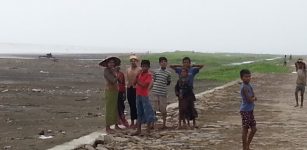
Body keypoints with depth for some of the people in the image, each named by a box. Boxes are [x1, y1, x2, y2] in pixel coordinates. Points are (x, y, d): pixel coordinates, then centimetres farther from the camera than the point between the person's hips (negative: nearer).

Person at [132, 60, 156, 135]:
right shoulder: (139, 74, 12)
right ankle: (138, 130, 16)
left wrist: (138, 81, -6)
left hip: (144, 96, -7)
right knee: (139, 113, 11)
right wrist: (137, 75, -5)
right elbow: (134, 82, 5)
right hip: (138, 95, 7)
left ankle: (148, 129, 1)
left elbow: (144, 85, -17)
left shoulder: (149, 75, -7)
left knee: (148, 113, -3)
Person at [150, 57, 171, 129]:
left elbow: (168, 82, 14)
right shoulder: (156, 71, 6)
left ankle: (164, 124, 18)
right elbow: (153, 81, 10)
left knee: (163, 109, 5)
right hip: (155, 92, 1)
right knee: (154, 109, 6)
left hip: (163, 93, -1)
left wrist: (164, 84, 1)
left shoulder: (168, 73, 4)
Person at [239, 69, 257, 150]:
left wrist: (252, 98, -13)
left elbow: (253, 97, 8)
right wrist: (254, 98, -3)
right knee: (245, 129, -2)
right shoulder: (244, 87, -19)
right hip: (245, 111, -9)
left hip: (250, 110, 9)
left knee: (254, 129, 14)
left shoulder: (249, 85, 9)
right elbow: (250, 99, -22)